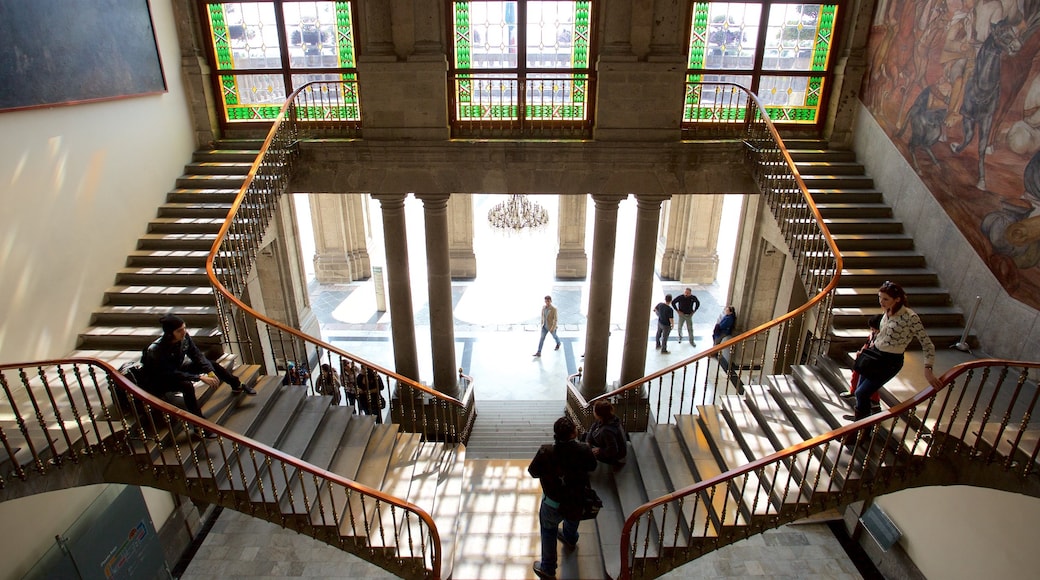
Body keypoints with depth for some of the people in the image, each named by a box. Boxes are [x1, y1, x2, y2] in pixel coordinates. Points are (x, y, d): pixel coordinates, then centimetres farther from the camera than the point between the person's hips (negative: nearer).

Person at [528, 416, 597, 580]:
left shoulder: (546, 453, -32)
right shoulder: (583, 450, -26)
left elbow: (533, 472, -15)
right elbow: (592, 466, -5)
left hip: (554, 504, -3)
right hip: (578, 499, 3)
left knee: (548, 531, 24)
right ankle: (570, 539, 67)